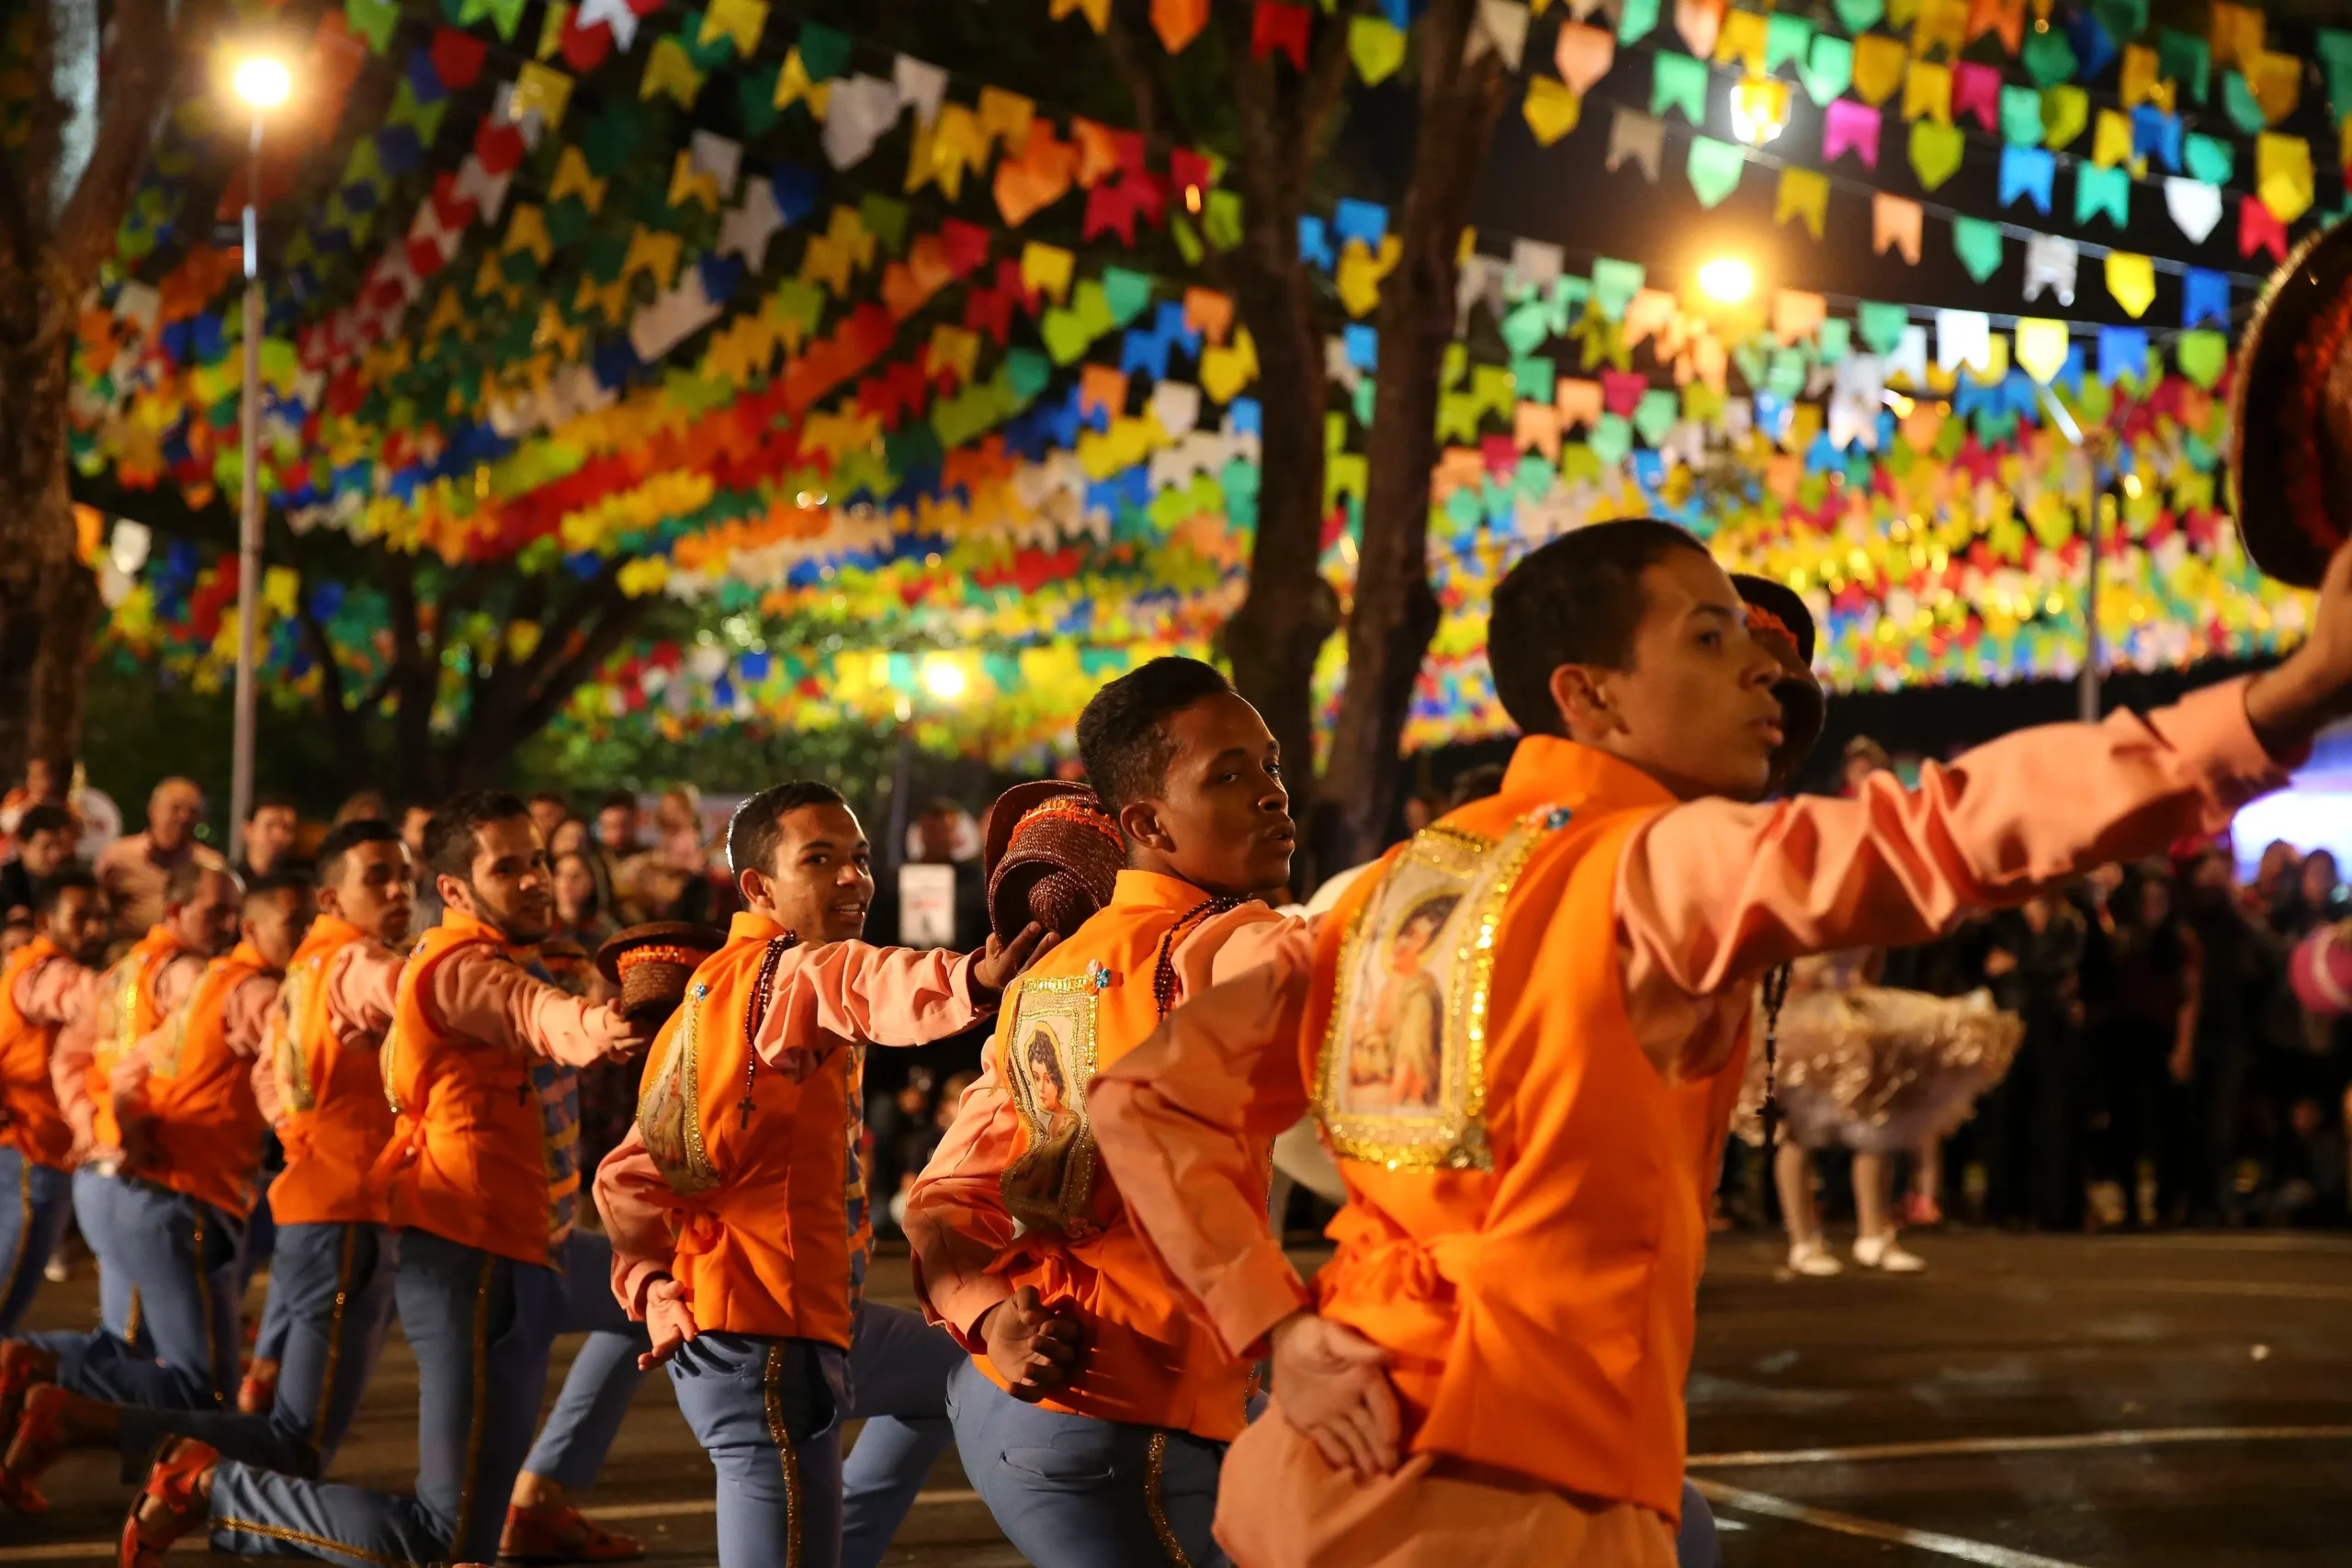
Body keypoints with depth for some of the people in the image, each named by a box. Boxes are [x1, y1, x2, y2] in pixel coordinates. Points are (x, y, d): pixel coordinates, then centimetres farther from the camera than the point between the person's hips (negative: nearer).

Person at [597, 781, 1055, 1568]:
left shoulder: (711, 999, 17)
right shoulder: (781, 974, -12)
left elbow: (631, 1177, 15)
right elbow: (854, 985, -37)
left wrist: (658, 1294, 4)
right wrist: (970, 981, -56)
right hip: (763, 1333, -11)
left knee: (950, 1377, 30)